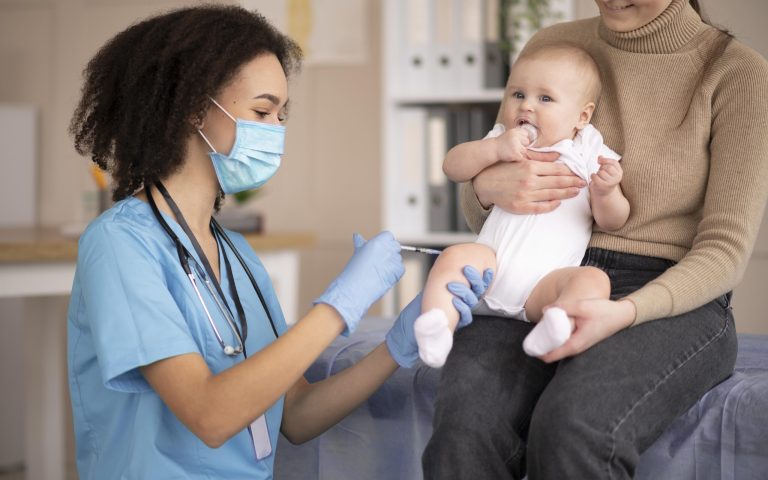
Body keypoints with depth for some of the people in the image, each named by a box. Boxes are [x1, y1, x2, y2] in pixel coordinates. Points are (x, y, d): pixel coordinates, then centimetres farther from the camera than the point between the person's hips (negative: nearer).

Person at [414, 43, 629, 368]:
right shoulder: (502, 142, 20)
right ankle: (436, 326, -43)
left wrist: (605, 192, -17)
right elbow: (453, 167, 7)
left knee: (594, 279, -29)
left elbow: (613, 222, 6)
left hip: (544, 283, -1)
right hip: (492, 263, 2)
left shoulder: (587, 156, 12)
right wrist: (494, 149, -9)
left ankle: (557, 327, -56)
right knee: (455, 256, -27)